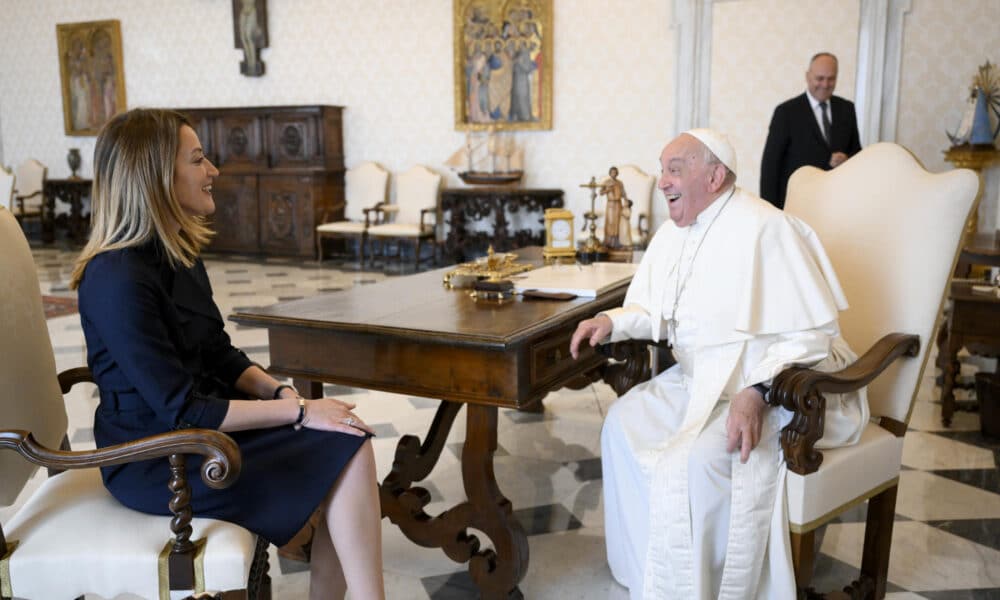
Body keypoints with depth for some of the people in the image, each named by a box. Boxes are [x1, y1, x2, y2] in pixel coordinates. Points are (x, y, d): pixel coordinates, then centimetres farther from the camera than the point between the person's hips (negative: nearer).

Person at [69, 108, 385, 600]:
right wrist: (299, 411, -20)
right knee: (348, 456, -16)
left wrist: (281, 391, -7)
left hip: (197, 424, 8)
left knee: (350, 443, -10)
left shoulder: (177, 253, 6)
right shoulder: (119, 280, -23)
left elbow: (220, 356, 11)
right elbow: (181, 411, -23)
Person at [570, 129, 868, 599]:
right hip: (700, 379, 9)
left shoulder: (765, 229, -20)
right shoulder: (674, 232, 8)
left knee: (691, 462, -28)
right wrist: (611, 321, -8)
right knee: (624, 422, -1)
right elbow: (655, 312, 13)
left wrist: (757, 392, -34)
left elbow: (811, 333, -22)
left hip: (778, 387, -9)